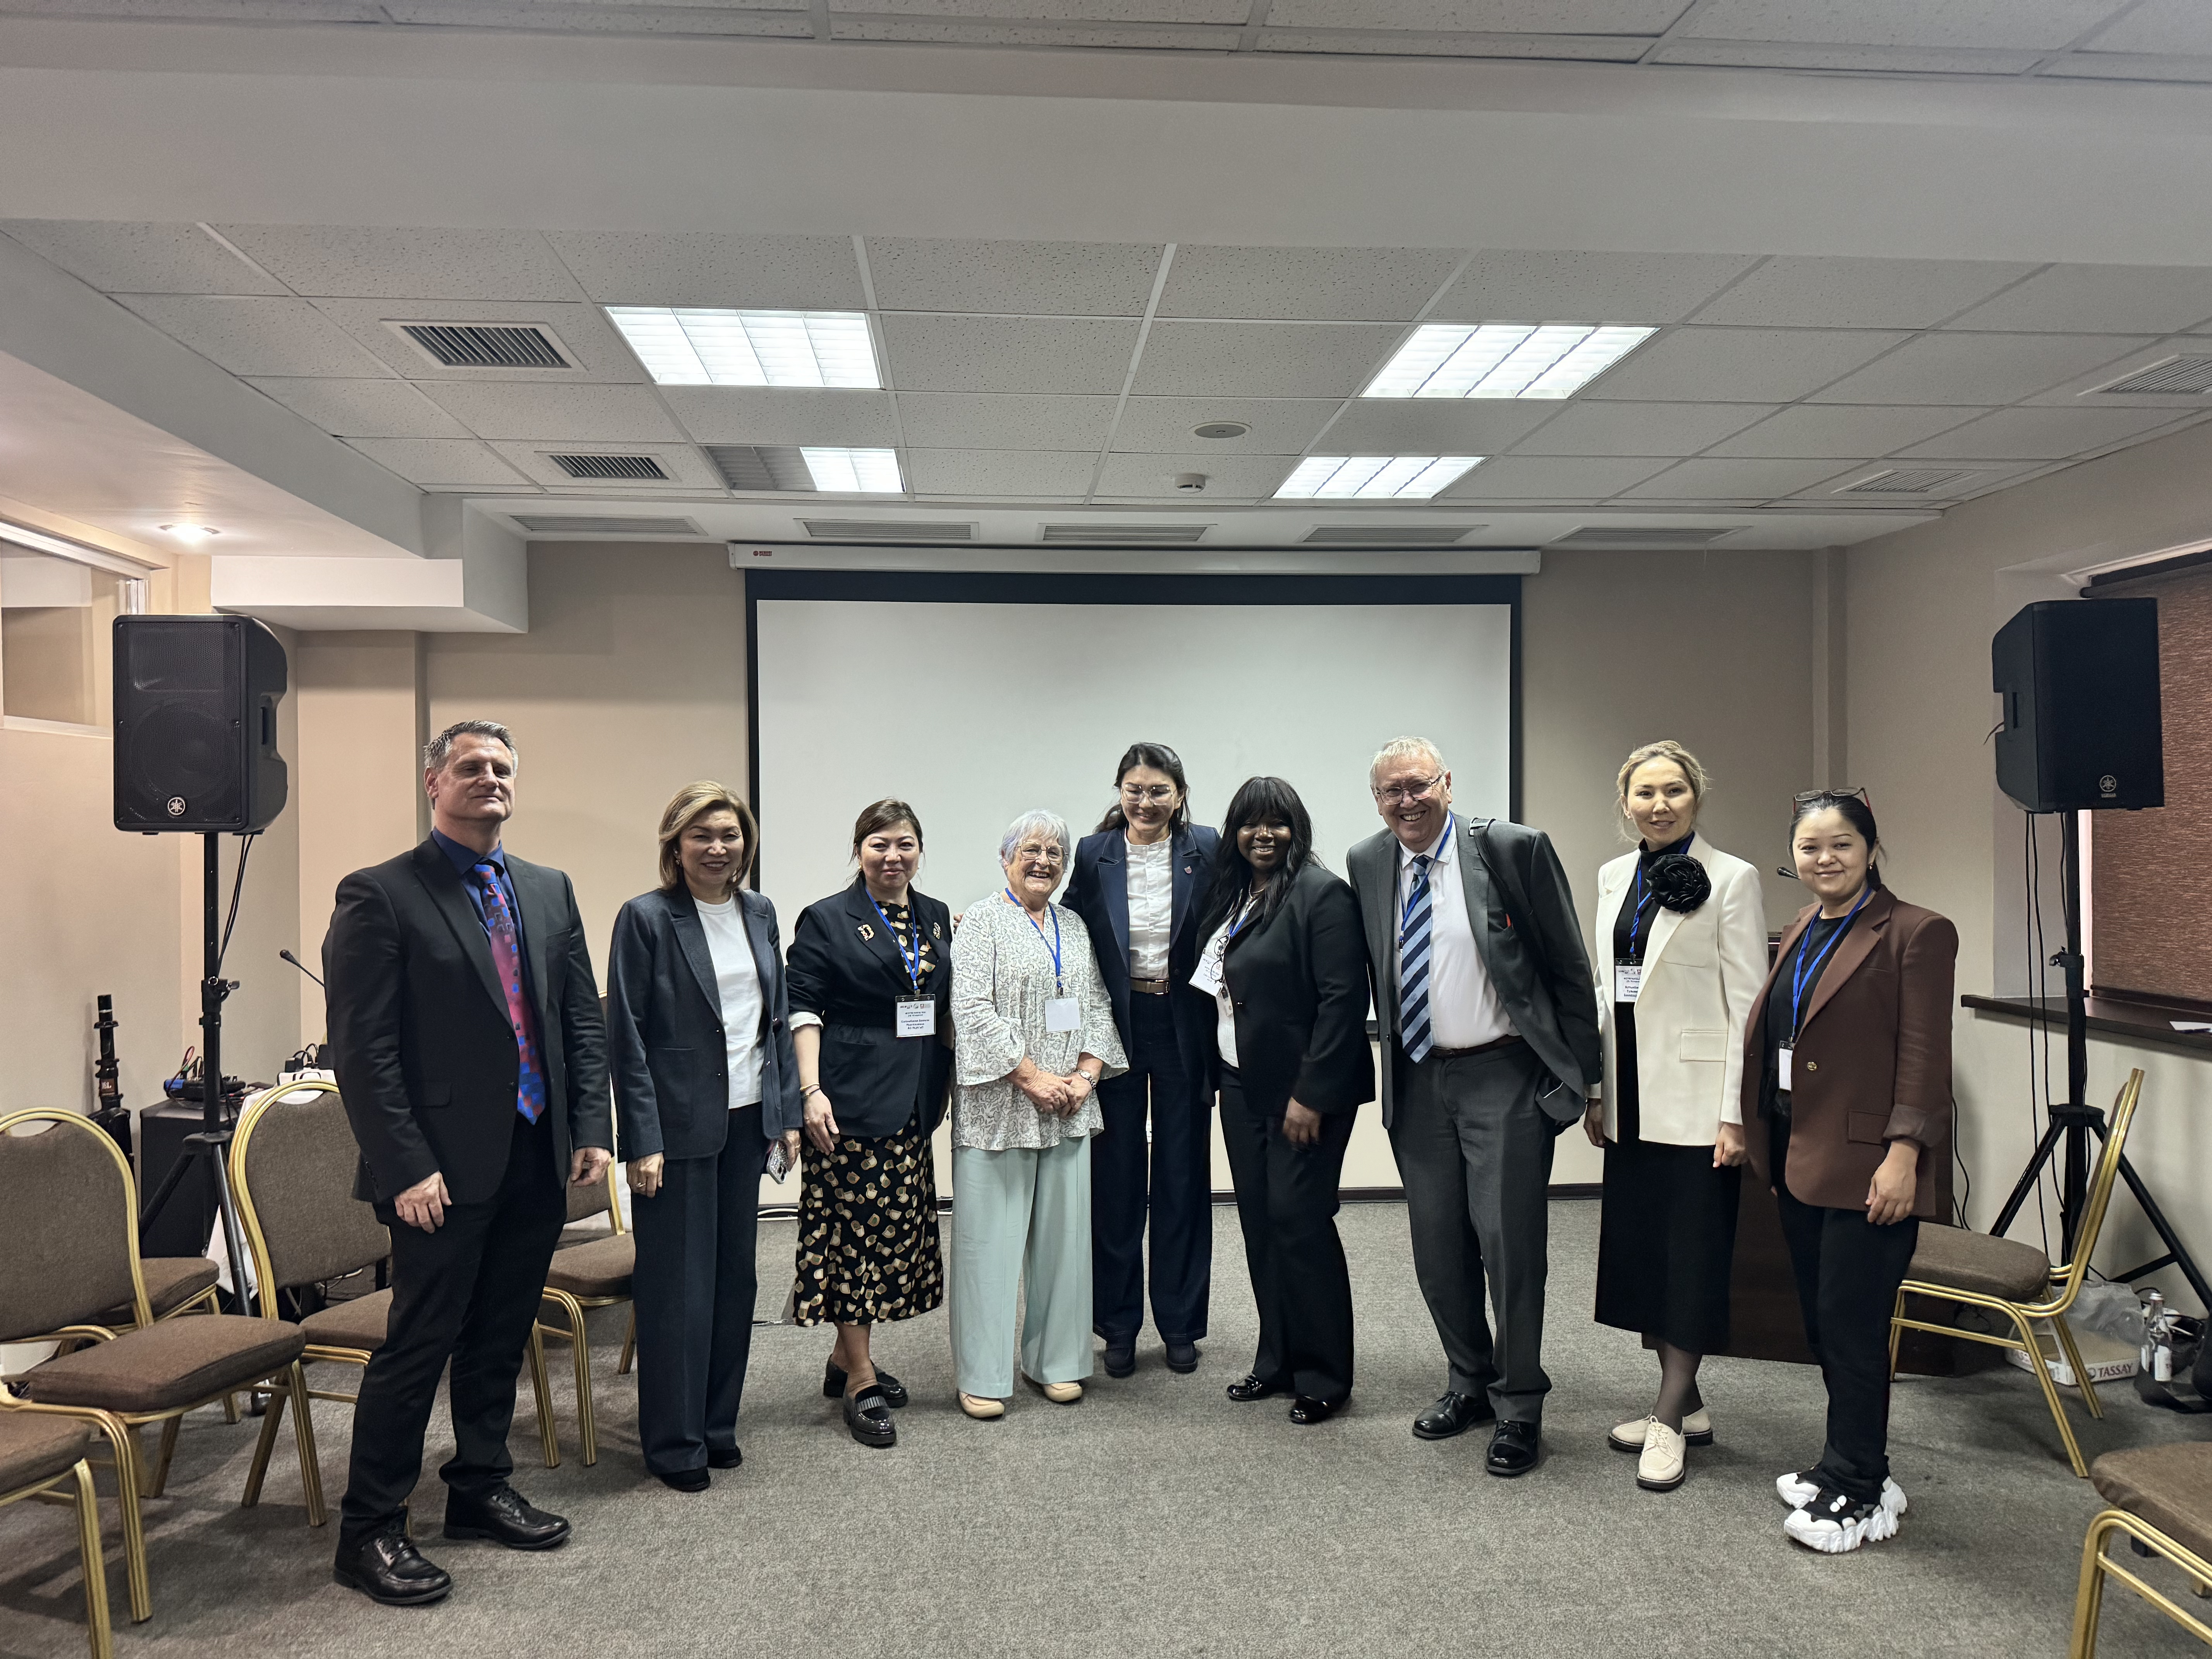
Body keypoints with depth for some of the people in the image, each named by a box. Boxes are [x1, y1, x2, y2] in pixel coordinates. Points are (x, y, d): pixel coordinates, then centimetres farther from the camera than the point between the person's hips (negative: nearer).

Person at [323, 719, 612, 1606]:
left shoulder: (549, 890, 11)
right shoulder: (380, 896, -7)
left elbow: (583, 1019, 12)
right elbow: (362, 1049, -11)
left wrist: (591, 1128, 3)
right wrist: (405, 1169, -16)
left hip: (537, 1159, 6)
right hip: (446, 1167, -6)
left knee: (501, 1336, 17)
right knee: (419, 1342, 2)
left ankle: (481, 1489, 33)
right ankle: (370, 1531, 17)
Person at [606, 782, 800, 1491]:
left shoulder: (759, 912, 8)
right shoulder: (647, 918, -9)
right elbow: (626, 1037, -11)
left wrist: (786, 1108, 9)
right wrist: (643, 1141, -15)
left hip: (747, 1121, 6)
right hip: (680, 1126, -6)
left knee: (736, 1277, 14)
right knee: (678, 1287, 4)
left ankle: (719, 1425, 28)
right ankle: (675, 1443, 18)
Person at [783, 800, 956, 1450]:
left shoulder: (937, 918, 13)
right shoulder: (827, 920, -3)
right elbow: (803, 1010, -7)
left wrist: (955, 1077, 10)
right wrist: (811, 1091, -16)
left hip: (914, 1103, 6)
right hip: (851, 1100, -6)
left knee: (897, 1228, 10)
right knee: (855, 1228, -3)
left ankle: (847, 1357, 26)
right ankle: (860, 1384, 7)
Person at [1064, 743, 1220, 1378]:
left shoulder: (1206, 850, -3)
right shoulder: (1092, 855, -1)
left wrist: (1223, 1034, -13)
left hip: (1183, 1026, 0)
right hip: (1115, 1026, 1)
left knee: (1183, 1176, 9)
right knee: (1116, 1177, 9)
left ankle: (1180, 1323, 23)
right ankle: (1118, 1323, 22)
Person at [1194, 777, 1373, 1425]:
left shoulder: (1322, 894, -12)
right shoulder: (1230, 895, 11)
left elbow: (1343, 999, -17)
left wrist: (1312, 1094, -19)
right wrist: (1216, 1071, 10)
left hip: (1302, 1089, -7)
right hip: (1242, 1084, 7)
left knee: (1299, 1220, -4)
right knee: (1259, 1221, 11)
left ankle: (1324, 1377, 10)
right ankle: (1277, 1360, 24)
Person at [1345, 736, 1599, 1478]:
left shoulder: (1514, 848, -9)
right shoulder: (1366, 865, 4)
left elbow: (1569, 969, -6)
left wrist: (1577, 1075, -7)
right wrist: (1390, 1068, 12)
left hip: (1505, 1076, -4)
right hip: (1417, 1082, 5)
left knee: (1509, 1242, 0)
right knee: (1437, 1247, 13)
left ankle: (1518, 1407, 17)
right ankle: (1468, 1382, 33)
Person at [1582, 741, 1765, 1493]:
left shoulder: (1731, 880, -8)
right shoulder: (1615, 877, 10)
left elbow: (1747, 1003, -10)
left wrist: (1735, 1115, -15)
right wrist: (1595, 1090, 13)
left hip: (1695, 1098, -7)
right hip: (1632, 1096, 7)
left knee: (1692, 1253, 0)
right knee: (1639, 1247, 11)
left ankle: (1669, 1418, 10)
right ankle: (1687, 1403, 25)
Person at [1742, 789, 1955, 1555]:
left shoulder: (1916, 934, -9)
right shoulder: (1801, 933, 14)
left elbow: (1924, 1056, -13)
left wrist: (1903, 1154, -19)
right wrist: (1757, 1135, 13)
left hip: (1866, 1163, -8)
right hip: (1800, 1156, 8)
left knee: (1851, 1326, -1)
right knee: (1823, 1325, 15)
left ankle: (1856, 1496, 13)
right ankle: (1854, 1469, 30)